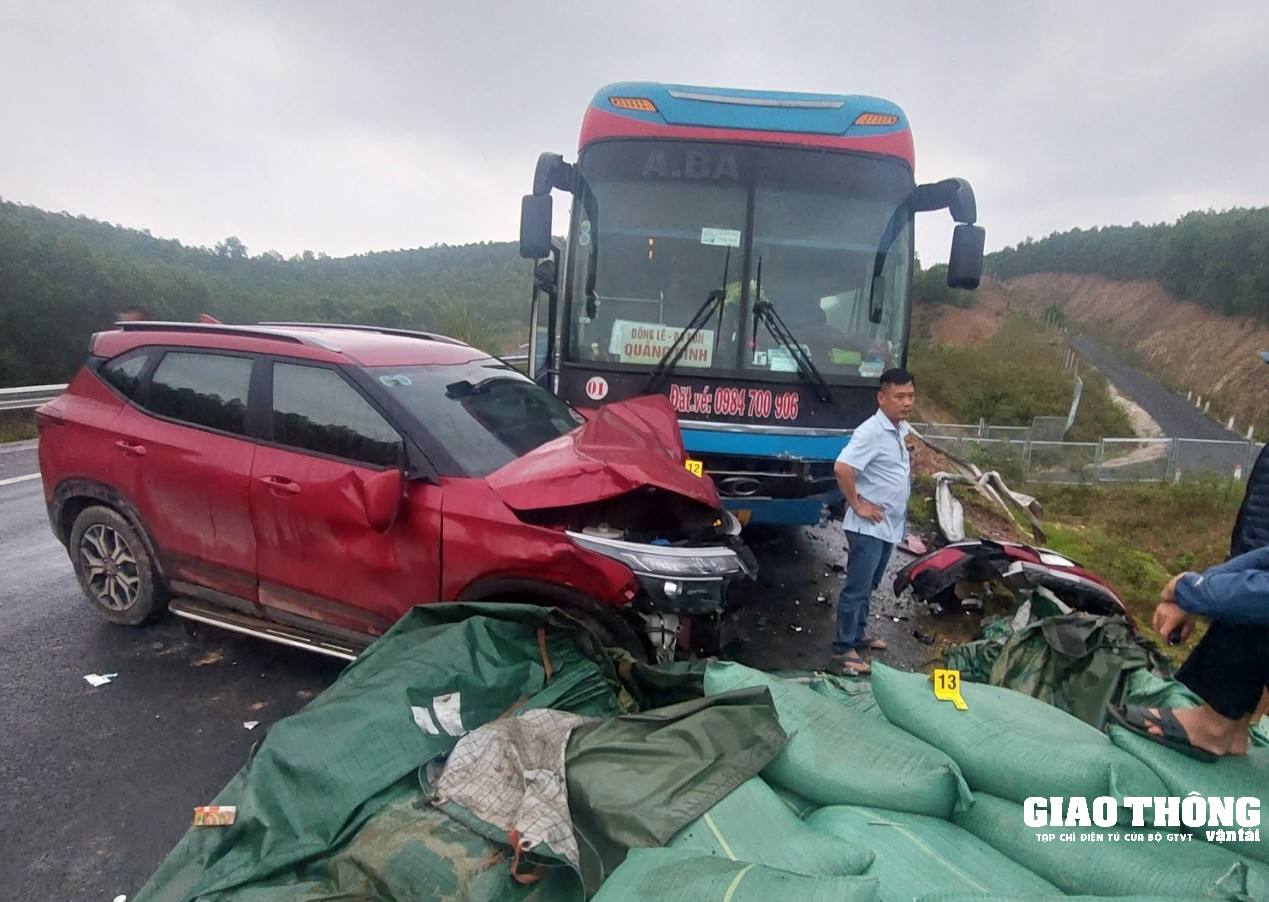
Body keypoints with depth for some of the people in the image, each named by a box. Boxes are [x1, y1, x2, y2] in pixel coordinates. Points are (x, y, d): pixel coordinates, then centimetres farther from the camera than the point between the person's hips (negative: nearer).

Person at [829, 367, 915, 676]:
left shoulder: (901, 429, 8)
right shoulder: (871, 432, -21)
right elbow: (842, 468, -31)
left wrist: (909, 462, 12)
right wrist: (857, 505, -22)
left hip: (890, 525, 9)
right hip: (869, 526, -9)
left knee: (868, 586, 21)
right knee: (857, 588, -2)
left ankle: (859, 633, 37)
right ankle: (843, 650, 6)